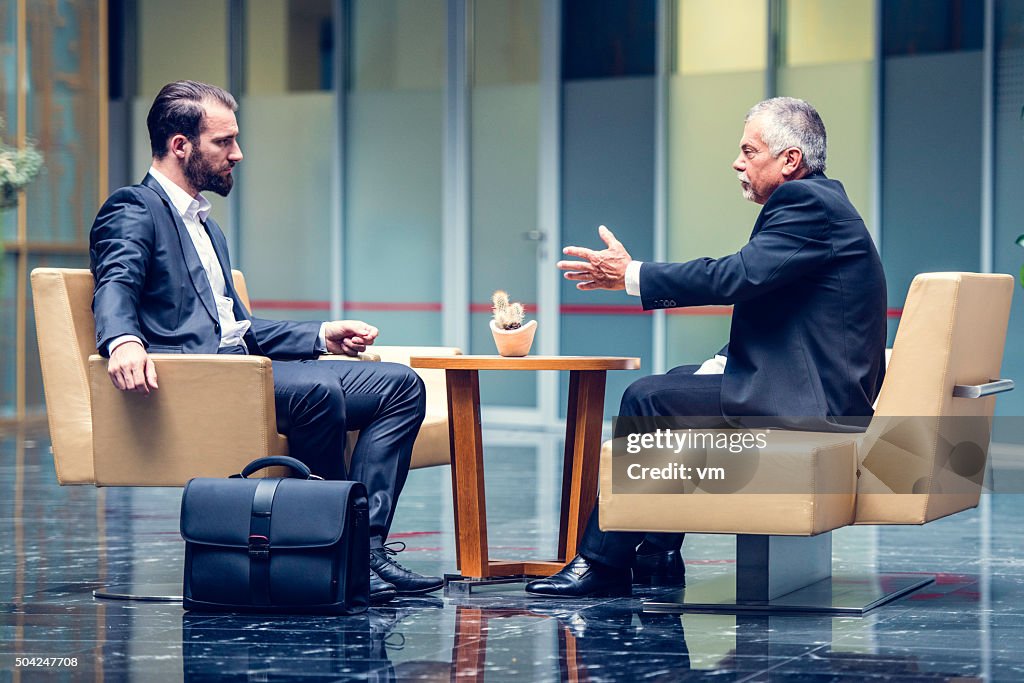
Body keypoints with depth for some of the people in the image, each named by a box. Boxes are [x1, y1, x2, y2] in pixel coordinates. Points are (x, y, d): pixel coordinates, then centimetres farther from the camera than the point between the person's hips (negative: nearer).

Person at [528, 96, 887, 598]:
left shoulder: (806, 201, -14)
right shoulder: (818, 200, 18)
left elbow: (739, 276, -24)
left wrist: (632, 275, -16)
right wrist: (727, 361, 4)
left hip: (811, 401, -11)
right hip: (815, 389, 11)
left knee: (647, 398, -10)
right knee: (670, 389, 16)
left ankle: (603, 564, -2)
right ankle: (657, 554, 14)